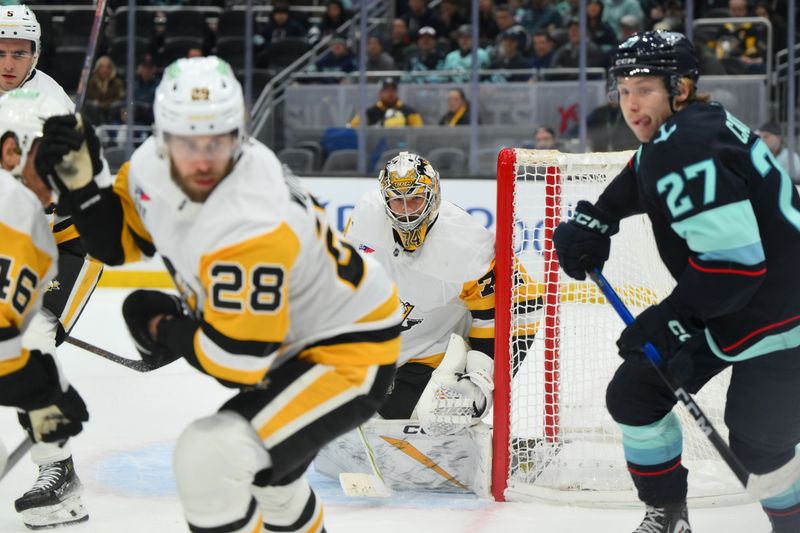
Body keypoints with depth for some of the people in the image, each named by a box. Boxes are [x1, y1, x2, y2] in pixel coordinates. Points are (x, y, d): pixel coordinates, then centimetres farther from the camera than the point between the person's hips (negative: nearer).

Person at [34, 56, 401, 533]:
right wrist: (79, 182, -11)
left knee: (208, 458, -22)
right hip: (287, 339, 10)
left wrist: (166, 334, -14)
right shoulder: (154, 166, -12)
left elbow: (239, 359, -31)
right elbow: (118, 238, 6)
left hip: (347, 356, -9)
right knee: (266, 468, 32)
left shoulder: (251, 225, -36)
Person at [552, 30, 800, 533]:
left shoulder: (686, 147, -26)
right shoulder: (686, 129, 5)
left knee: (758, 445, -9)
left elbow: (733, 258, -32)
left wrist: (671, 320, -23)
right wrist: (594, 219, 16)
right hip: (726, 301, 11)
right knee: (636, 394, 10)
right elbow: (639, 178, 30)